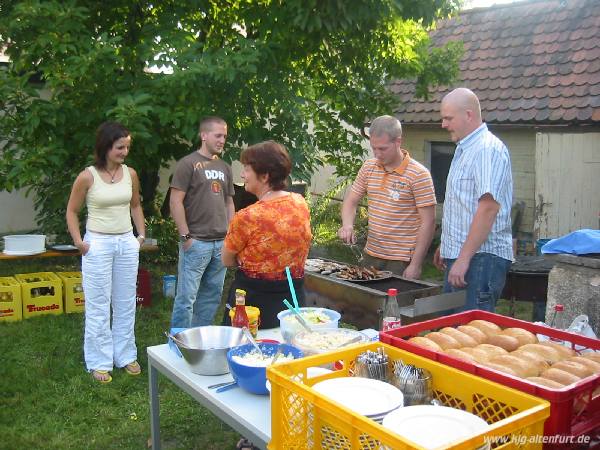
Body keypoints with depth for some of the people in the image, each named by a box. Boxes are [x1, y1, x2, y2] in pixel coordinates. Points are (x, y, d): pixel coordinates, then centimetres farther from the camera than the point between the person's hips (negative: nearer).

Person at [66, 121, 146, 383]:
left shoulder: (130, 174, 3)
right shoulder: (87, 177, -8)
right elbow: (72, 211, 1)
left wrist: (141, 235, 10)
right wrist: (79, 242, -6)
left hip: (127, 243, 4)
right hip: (98, 244, -4)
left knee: (126, 303, 11)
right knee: (99, 305, 2)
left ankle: (126, 355, 24)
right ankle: (100, 362, 14)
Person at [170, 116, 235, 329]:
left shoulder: (225, 167, 15)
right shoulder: (188, 163, -5)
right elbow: (175, 202, -10)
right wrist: (185, 236, -13)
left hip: (221, 243, 7)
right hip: (196, 242, -6)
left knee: (212, 296, 12)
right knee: (186, 297, -3)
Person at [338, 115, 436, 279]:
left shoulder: (418, 174, -12)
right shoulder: (368, 167, 5)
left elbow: (428, 223, -12)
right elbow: (351, 201, 13)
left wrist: (416, 265, -15)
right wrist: (347, 225, -9)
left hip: (402, 260, -5)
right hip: (371, 255, 5)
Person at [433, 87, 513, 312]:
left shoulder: (488, 149, -14)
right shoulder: (465, 149, 18)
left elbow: (488, 208, -23)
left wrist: (464, 258, -24)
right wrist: (446, 247, 25)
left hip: (481, 258, -10)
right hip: (459, 255, 10)